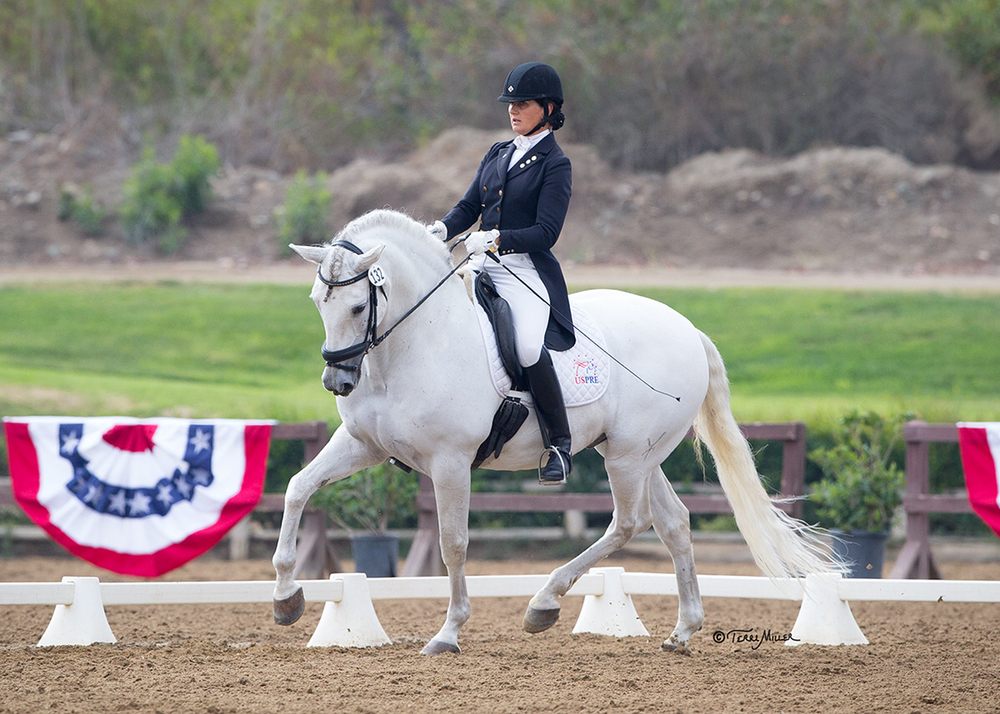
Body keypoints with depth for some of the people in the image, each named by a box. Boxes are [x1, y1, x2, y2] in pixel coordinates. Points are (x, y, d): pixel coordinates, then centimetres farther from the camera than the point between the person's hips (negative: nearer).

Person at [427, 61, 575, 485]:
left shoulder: (555, 165, -4)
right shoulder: (497, 155, 16)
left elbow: (545, 233, -12)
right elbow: (469, 206, 15)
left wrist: (495, 238, -25)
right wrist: (442, 229, -6)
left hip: (527, 271, -7)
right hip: (483, 265, 7)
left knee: (528, 348, -30)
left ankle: (560, 443, -14)